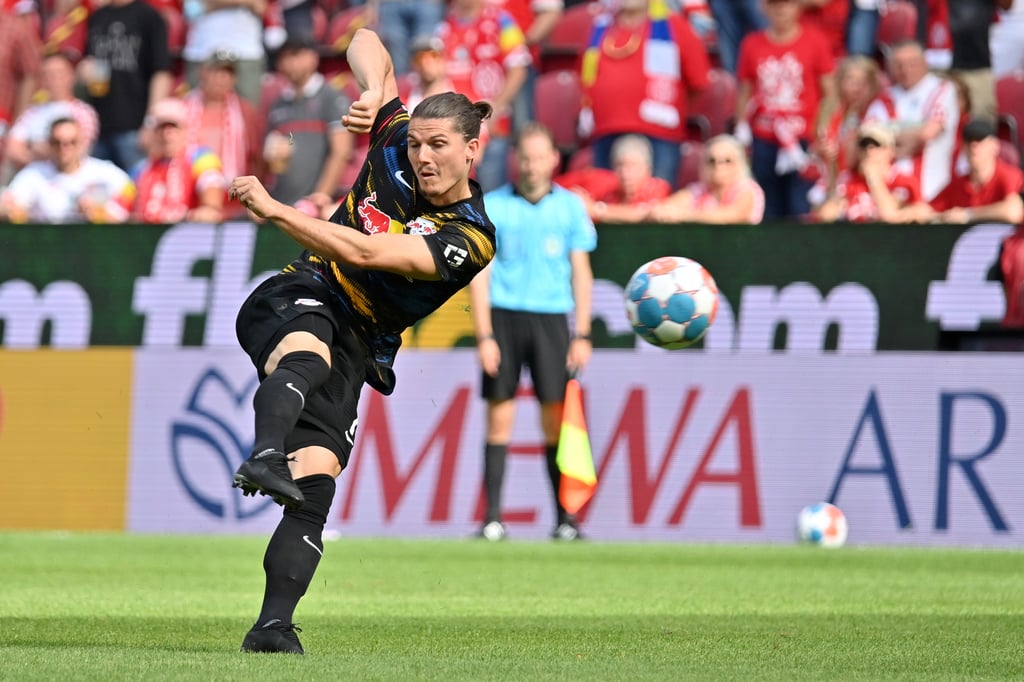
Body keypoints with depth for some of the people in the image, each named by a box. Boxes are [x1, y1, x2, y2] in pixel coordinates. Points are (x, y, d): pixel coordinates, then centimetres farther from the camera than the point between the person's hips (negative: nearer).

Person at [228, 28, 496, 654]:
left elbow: (362, 253, -22)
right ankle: (264, 458, -68)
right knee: (306, 352, -39)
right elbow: (366, 42, 16)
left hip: (356, 349, 0)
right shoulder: (394, 145, 2)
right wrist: (375, 92, -5)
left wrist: (272, 209, -24)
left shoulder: (471, 238, -11)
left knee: (315, 488, -16)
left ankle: (273, 625, -17)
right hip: (295, 301, 0)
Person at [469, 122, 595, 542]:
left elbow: (581, 272, 10)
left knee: (556, 420, -4)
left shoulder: (569, 206, 8)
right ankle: (492, 519, 0)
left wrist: (582, 335, 4)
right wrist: (484, 335, -5)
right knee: (499, 419, -2)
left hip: (550, 318, 1)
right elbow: (479, 274, 3)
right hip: (503, 315, 0)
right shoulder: (491, 206, 4)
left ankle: (564, 518, 1)